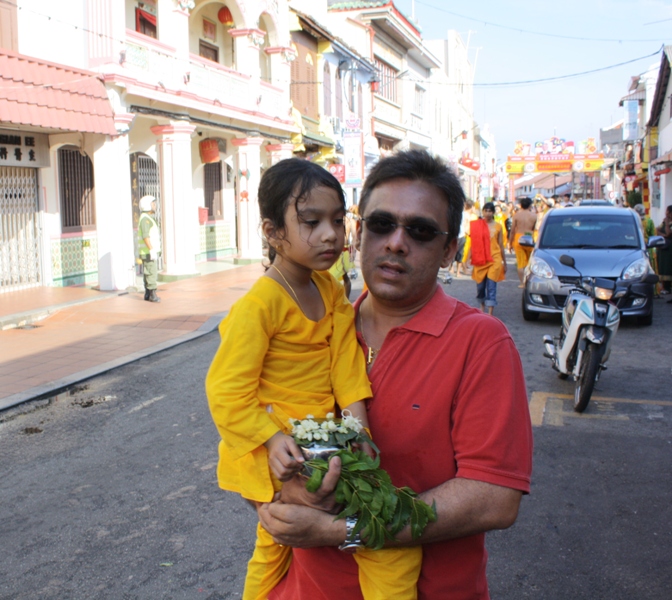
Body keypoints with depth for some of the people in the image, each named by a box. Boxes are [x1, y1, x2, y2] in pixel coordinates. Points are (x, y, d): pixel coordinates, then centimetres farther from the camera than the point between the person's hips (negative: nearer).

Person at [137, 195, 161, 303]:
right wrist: (152, 250, -25)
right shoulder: (145, 218, -15)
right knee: (151, 273, -9)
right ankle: (152, 295, -9)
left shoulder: (147, 218, 17)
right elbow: (145, 236, -23)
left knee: (148, 273, 10)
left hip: (149, 251, 10)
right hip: (148, 252, -10)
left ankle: (148, 294, 14)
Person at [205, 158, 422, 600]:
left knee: (275, 544, 30)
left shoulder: (330, 289, 4)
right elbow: (227, 389, -20)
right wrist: (272, 440, -30)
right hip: (283, 452, -9)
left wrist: (358, 421, -16)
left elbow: (344, 356, -4)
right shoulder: (259, 306, -21)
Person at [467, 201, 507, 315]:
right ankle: (482, 306, 35)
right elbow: (473, 244, 5)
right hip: (480, 261, 1)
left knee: (491, 287, -7)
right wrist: (471, 260, 1)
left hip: (494, 260, -1)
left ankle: (490, 313, -8)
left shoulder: (497, 226, 5)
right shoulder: (477, 225, 3)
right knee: (480, 286, 9)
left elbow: (501, 245, 10)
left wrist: (504, 262, 12)